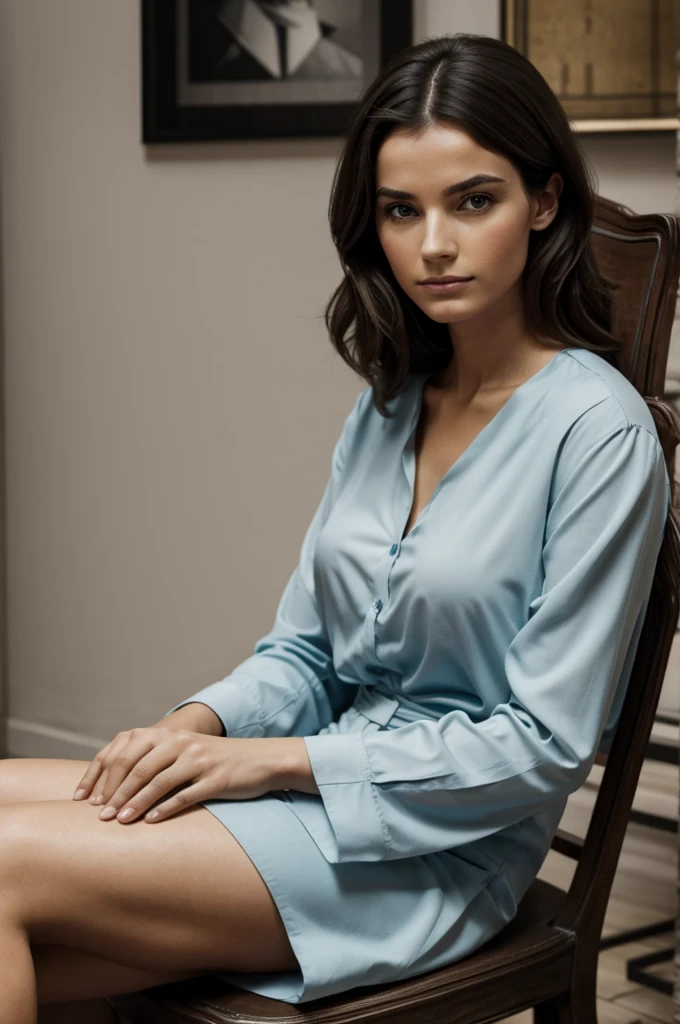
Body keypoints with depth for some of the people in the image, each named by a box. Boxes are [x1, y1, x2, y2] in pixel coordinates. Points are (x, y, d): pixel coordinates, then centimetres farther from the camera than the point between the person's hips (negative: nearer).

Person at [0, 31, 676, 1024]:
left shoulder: (599, 431, -13)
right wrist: (197, 724, -8)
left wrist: (278, 758, -17)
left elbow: (544, 743, -15)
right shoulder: (389, 402, 10)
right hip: (324, 787, 7)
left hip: (439, 854, -7)